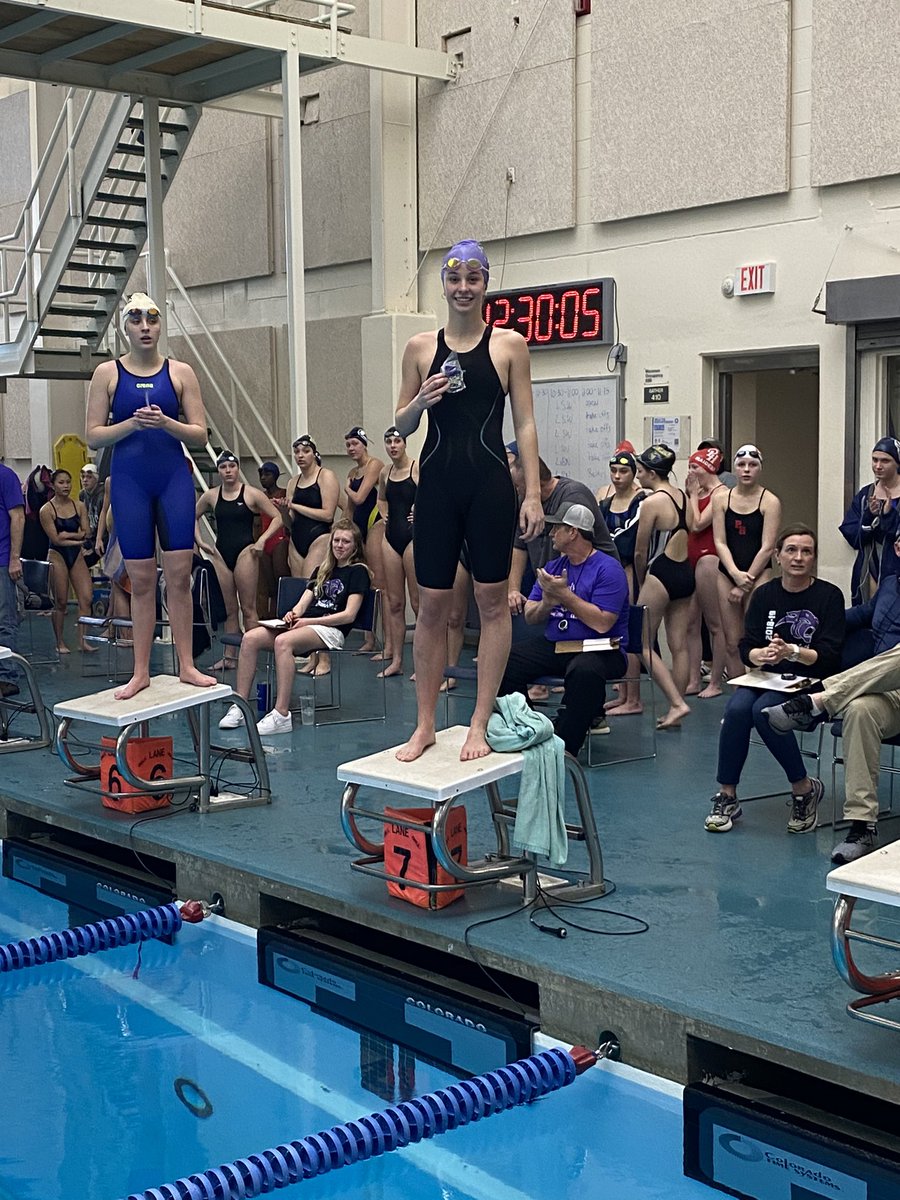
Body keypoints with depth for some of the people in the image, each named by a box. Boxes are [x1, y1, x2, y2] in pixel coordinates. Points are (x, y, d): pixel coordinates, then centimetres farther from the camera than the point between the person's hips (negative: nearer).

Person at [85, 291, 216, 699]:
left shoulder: (180, 372, 5)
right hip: (129, 479, 0)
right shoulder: (107, 374, 4)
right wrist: (131, 424, -15)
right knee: (141, 579, 1)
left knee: (179, 574, -1)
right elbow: (93, 436, 1)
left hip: (175, 477, 1)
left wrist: (166, 423, -14)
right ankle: (141, 672, 8)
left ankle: (186, 666, 6)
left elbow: (200, 434, 3)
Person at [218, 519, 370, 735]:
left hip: (330, 630, -7)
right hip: (305, 625, 7)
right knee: (250, 638, -18)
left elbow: (349, 615, -7)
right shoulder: (323, 570, 26)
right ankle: (239, 707, -21)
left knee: (283, 641, -37)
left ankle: (282, 715, -41)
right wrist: (294, 614, -6)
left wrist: (309, 620, -13)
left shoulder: (358, 571, 4)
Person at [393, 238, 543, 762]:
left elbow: (525, 424, 0)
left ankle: (480, 724, 11)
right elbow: (402, 425, 12)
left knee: (493, 601, 2)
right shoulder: (421, 347, 8)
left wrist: (533, 495, -7)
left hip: (490, 483, -2)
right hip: (438, 483, 2)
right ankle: (425, 725, 14)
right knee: (432, 605, 5)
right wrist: (421, 401, -10)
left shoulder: (510, 344, 2)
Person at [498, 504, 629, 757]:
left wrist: (563, 594, -14)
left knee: (584, 670, -40)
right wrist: (547, 602, -12)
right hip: (554, 646, 7)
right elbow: (530, 617, 11)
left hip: (599, 649, -7)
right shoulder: (553, 567, 15)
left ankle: (564, 747, -28)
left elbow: (602, 624, -19)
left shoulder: (608, 569, -8)